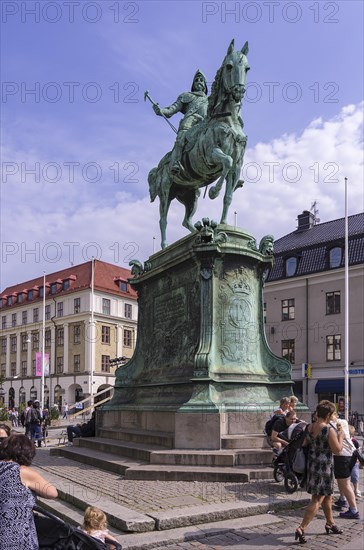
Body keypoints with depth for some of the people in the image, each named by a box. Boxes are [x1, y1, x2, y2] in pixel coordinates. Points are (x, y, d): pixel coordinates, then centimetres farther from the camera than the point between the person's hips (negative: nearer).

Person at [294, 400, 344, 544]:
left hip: (312, 464, 8)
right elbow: (337, 449, -17)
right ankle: (301, 529, -9)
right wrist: (340, 436, -1)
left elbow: (305, 444, 11)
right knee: (317, 499, -4)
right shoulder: (329, 430, -19)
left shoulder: (309, 427, 2)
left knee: (327, 496, 24)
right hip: (324, 467, -8)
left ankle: (330, 523, 40)